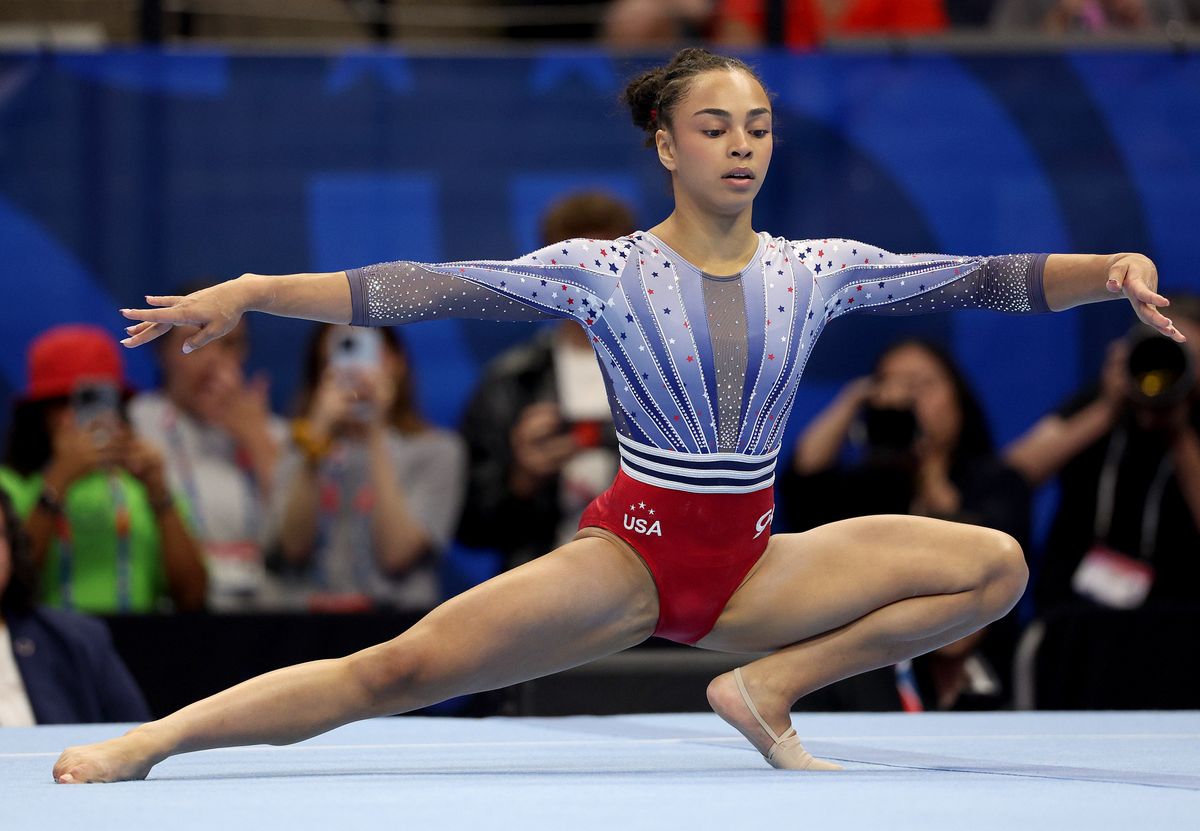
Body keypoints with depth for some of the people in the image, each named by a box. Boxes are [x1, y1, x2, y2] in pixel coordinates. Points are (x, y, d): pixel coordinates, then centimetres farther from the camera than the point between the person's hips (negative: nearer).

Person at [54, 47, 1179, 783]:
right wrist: (253, 293, -22)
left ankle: (769, 688, -5)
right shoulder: (606, 273, -6)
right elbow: (432, 289, -13)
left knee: (996, 566, -12)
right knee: (400, 670, -21)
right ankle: (138, 747, -17)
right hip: (631, 551, -4)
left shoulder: (812, 271, 3)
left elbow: (979, 277, -2)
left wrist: (1111, 270, -19)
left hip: (754, 564, 4)